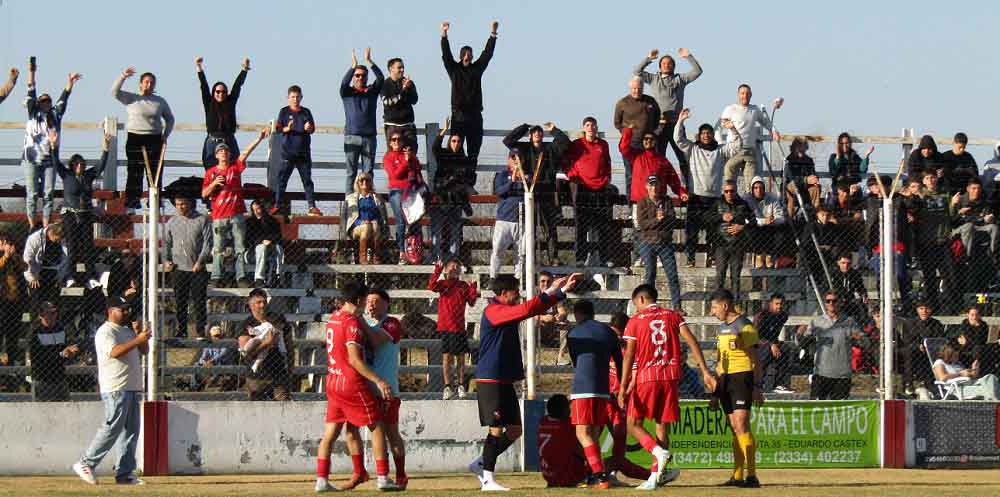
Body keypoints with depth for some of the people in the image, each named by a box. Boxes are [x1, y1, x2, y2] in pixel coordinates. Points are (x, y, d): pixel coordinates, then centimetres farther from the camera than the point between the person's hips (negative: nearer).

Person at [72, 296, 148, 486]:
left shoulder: (128, 331, 21)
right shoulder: (106, 331, -8)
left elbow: (144, 351, 19)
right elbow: (114, 351, -23)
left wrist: (143, 336, -1)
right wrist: (137, 340, -27)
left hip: (133, 388, 9)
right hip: (115, 389, -9)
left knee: (131, 431, 6)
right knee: (111, 429, -12)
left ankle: (125, 473, 7)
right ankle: (86, 464, -6)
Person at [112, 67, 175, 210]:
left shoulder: (160, 101, 12)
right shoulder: (131, 98, 6)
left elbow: (170, 119, 21)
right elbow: (115, 92, -6)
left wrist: (165, 135, 9)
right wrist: (123, 77, -17)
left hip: (154, 139, 2)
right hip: (135, 139, -2)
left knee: (155, 171, -1)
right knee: (135, 172, -3)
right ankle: (132, 201, -1)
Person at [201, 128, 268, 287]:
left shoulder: (235, 167, 9)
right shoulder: (211, 173, 8)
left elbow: (246, 153, -4)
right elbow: (204, 194, 5)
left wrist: (259, 138, -16)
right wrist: (214, 183, -12)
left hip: (236, 214, 1)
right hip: (219, 217, -1)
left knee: (240, 248, -1)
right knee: (218, 250, -1)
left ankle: (241, 277, 0)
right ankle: (216, 278, 1)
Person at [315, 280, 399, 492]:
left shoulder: (334, 318, 9)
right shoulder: (352, 322, -16)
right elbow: (354, 360, -21)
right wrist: (378, 381, -23)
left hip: (333, 380, 8)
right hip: (352, 383, -8)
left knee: (330, 432, 8)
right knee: (377, 427, 1)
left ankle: (321, 480, 3)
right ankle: (383, 478, 0)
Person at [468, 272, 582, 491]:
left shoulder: (508, 311, 15)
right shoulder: (493, 311, -13)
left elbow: (538, 308, 20)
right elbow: (527, 309, -24)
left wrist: (563, 289, 14)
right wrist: (550, 291, -18)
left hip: (505, 381, 9)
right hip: (490, 381, -9)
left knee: (515, 430, 10)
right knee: (496, 429, -9)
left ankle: (481, 464, 20)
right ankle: (487, 479, -4)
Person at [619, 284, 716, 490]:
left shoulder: (635, 321, 1)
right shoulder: (673, 316, 10)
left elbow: (629, 355, -6)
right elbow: (692, 342, -1)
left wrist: (623, 387, -8)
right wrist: (705, 372, -3)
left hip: (646, 377, -3)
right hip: (670, 377, 3)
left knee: (633, 424, 6)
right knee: (662, 425, 7)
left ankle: (658, 451, -20)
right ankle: (655, 476, 3)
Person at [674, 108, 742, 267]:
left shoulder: (721, 151, 15)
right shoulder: (692, 149, 13)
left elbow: (737, 146, 7)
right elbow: (678, 139, 5)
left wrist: (732, 129, -6)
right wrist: (680, 121, -4)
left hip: (714, 196, 1)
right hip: (695, 195, -1)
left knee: (712, 230, 0)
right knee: (691, 228, -6)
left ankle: (712, 257, 7)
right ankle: (690, 258, -4)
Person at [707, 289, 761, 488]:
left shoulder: (744, 326, -7)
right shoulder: (722, 327, 18)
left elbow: (755, 360, -9)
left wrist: (757, 387, -15)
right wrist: (715, 392, 22)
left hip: (742, 376, -8)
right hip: (725, 380, 8)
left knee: (742, 425, -16)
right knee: (734, 428, 7)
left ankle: (751, 475, -18)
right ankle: (737, 476, 7)